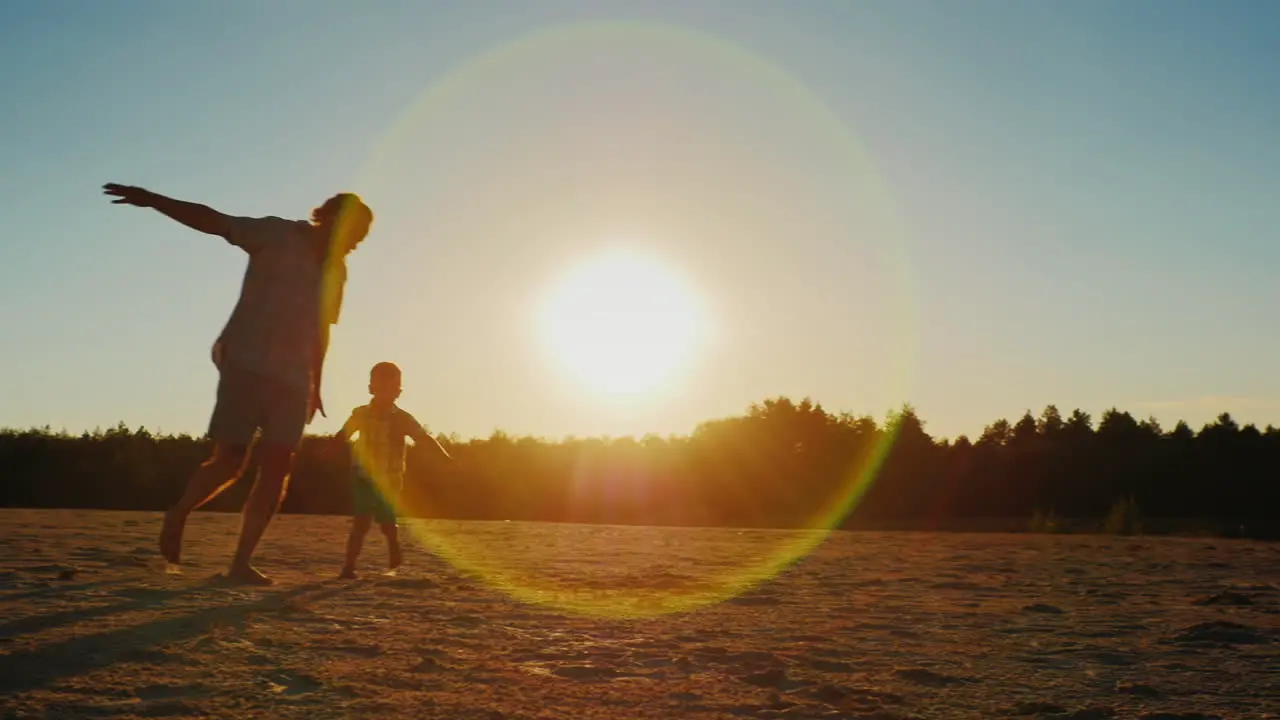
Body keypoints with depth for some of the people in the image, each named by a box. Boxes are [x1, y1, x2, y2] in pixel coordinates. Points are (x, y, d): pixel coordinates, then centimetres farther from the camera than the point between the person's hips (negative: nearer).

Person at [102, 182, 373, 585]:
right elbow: (213, 222, -10)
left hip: (293, 379, 6)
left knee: (277, 468, -5)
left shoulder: (335, 271, 15)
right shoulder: (278, 236, -2)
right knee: (230, 461, -11)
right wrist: (152, 200, -21)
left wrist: (315, 384, 26)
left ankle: (241, 563, -2)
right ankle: (178, 515, 18)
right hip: (246, 366, -5)